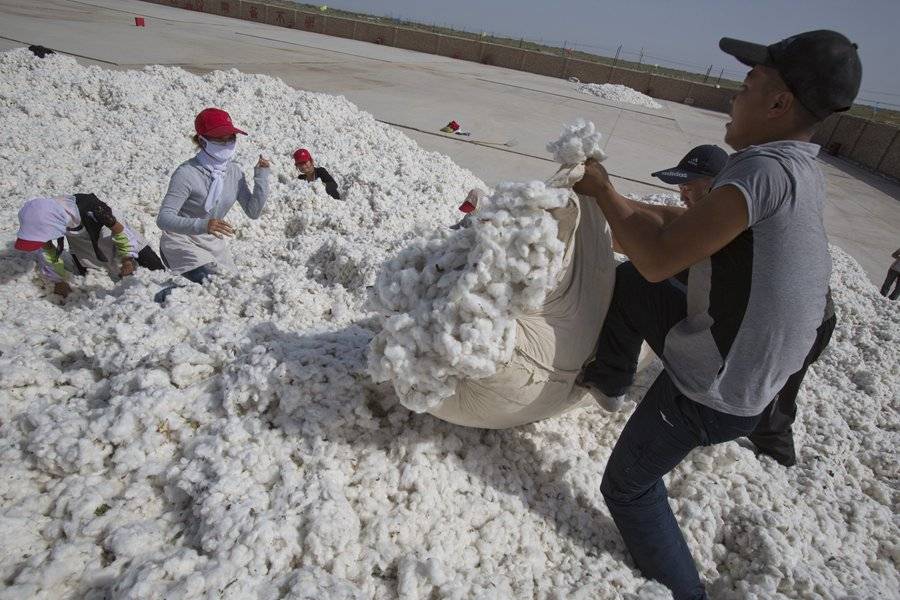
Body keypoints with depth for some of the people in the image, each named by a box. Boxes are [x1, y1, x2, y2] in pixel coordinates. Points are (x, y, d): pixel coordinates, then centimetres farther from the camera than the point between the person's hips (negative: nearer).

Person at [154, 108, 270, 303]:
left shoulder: (234, 172, -2)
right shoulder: (187, 173, -22)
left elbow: (253, 212, -2)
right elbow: (164, 219, -28)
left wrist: (261, 177, -12)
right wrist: (202, 225, -45)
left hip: (214, 243, 7)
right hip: (182, 241, -7)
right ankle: (167, 296, 4)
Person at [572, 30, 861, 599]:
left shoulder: (765, 170, -28)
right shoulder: (803, 170, 1)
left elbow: (659, 259, -26)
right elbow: (684, 219, 11)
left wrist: (605, 193, -12)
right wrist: (612, 201, 11)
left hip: (709, 391, -8)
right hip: (748, 367, 8)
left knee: (628, 487, 12)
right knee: (627, 281, 17)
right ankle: (610, 376, 35)